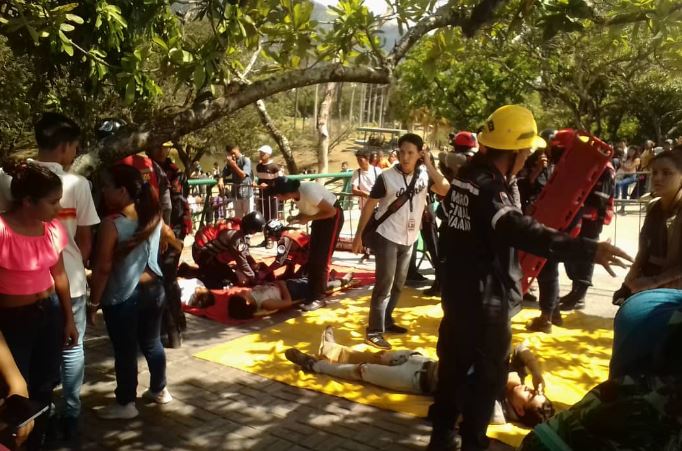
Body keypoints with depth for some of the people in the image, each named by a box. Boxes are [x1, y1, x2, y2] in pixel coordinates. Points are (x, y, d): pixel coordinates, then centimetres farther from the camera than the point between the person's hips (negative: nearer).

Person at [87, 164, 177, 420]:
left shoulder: (111, 224, -19)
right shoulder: (154, 216, 0)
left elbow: (103, 268, -18)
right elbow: (171, 238, 18)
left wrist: (93, 303, -10)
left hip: (123, 297, -6)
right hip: (154, 289, 7)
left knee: (125, 351, 7)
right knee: (152, 343, 21)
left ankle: (125, 404, 20)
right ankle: (159, 390, 35)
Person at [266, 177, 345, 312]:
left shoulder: (308, 192, -34)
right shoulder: (295, 193, -10)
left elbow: (331, 211, -27)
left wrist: (308, 219, -23)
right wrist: (294, 218, -13)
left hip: (333, 217, -8)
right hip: (320, 217, 8)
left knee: (322, 259, -9)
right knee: (312, 258, 7)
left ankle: (318, 298, -3)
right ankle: (312, 294, 14)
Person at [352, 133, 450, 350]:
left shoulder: (424, 175, -3)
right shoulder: (386, 177, -14)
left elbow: (446, 190, -19)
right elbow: (369, 206, -8)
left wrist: (429, 165, -20)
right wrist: (358, 235, -8)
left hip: (409, 239, 5)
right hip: (387, 237, -5)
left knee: (398, 284, 17)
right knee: (384, 285, -7)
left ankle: (386, 320, 32)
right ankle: (374, 331, -1)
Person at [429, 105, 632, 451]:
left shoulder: (467, 176, 4)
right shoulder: (488, 189, -26)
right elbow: (522, 231, -44)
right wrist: (588, 249, -52)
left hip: (458, 292, 9)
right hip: (485, 300, -9)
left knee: (454, 364, 20)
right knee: (488, 374, 9)